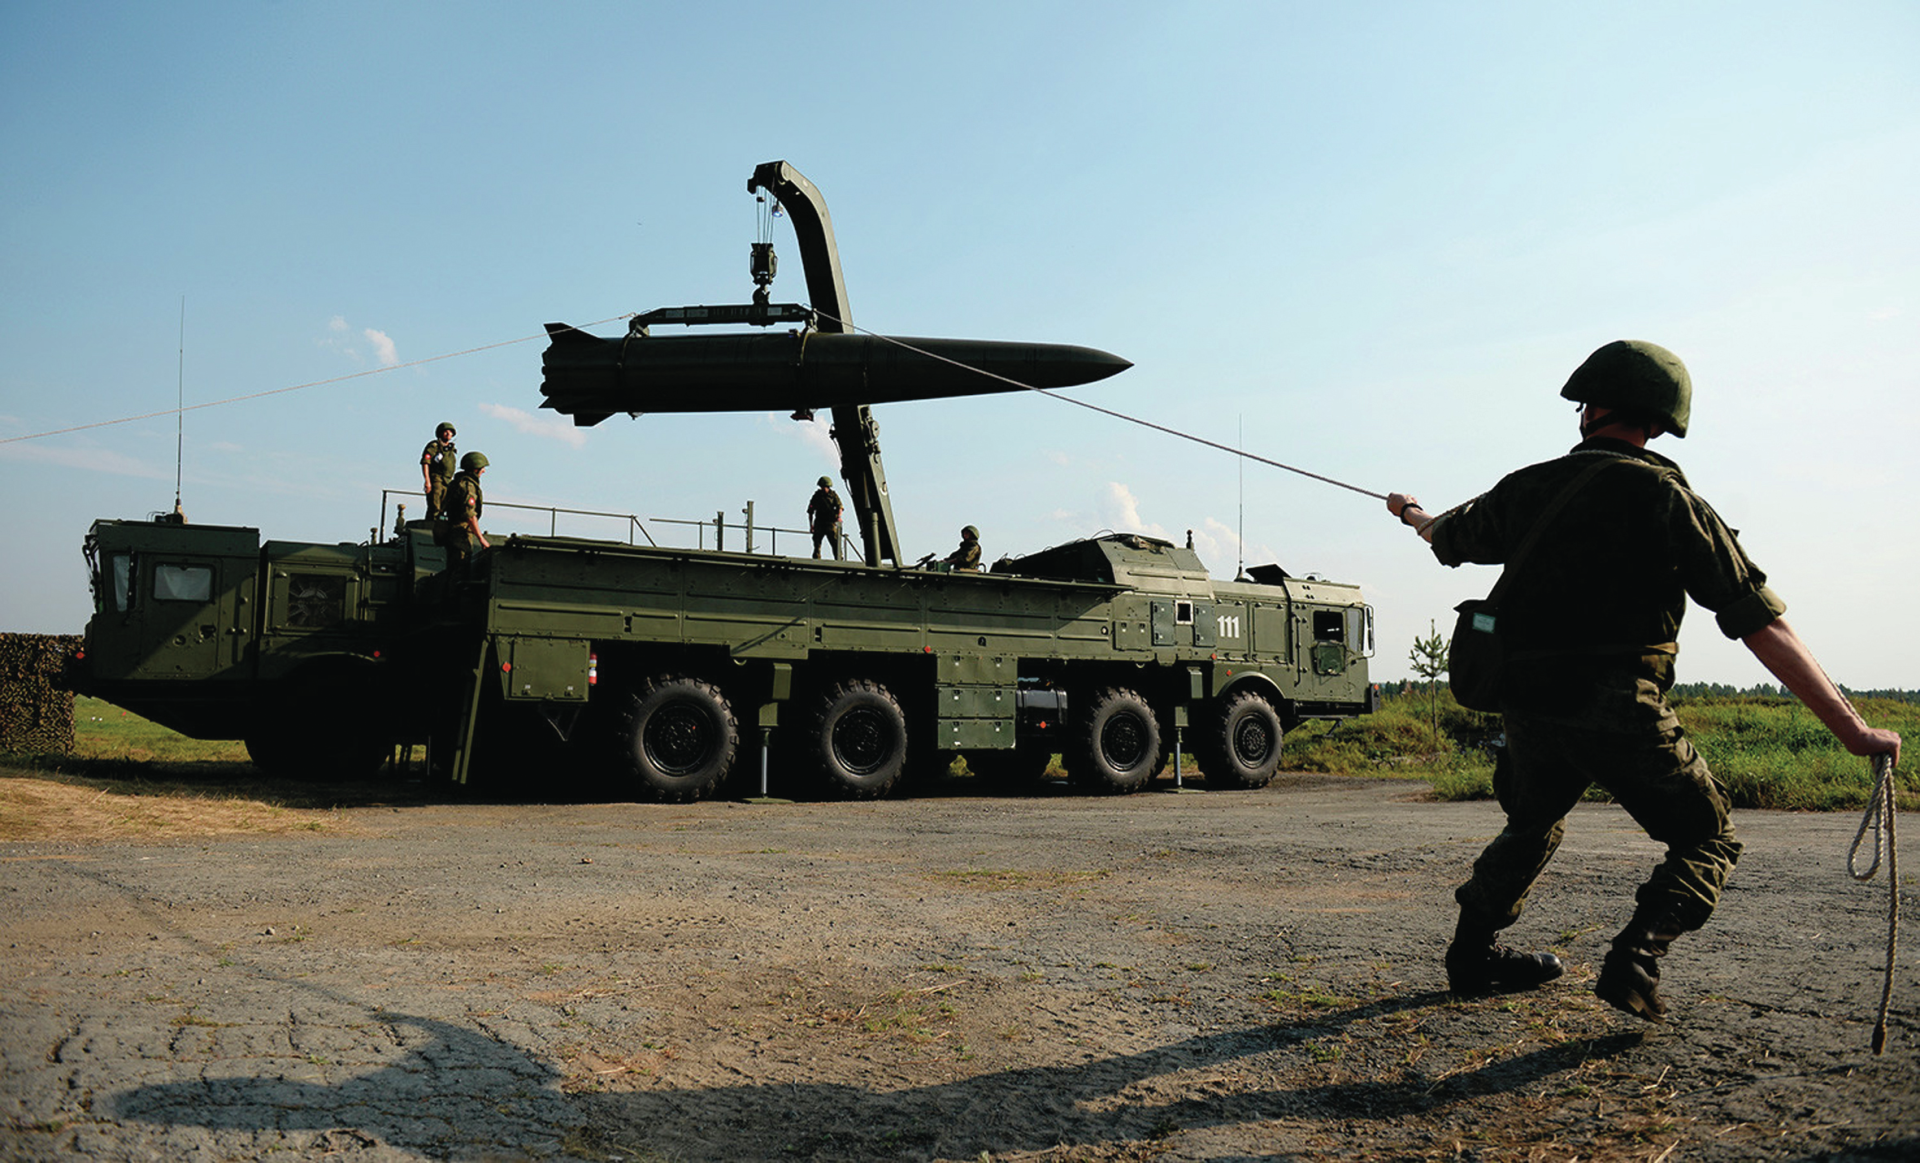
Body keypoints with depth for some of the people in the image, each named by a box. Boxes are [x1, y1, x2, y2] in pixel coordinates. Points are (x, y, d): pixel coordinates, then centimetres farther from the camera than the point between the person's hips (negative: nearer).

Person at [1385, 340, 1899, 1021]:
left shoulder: (1528, 488, 6)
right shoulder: (1667, 498, -6)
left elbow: (1450, 537, 27)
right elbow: (1762, 625, -10)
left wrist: (1413, 514, 51)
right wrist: (1850, 728, -7)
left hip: (1527, 704, 5)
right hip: (1621, 711, -4)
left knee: (1532, 826, 28)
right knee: (1709, 840, 13)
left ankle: (1472, 956, 35)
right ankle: (1634, 962, -7)